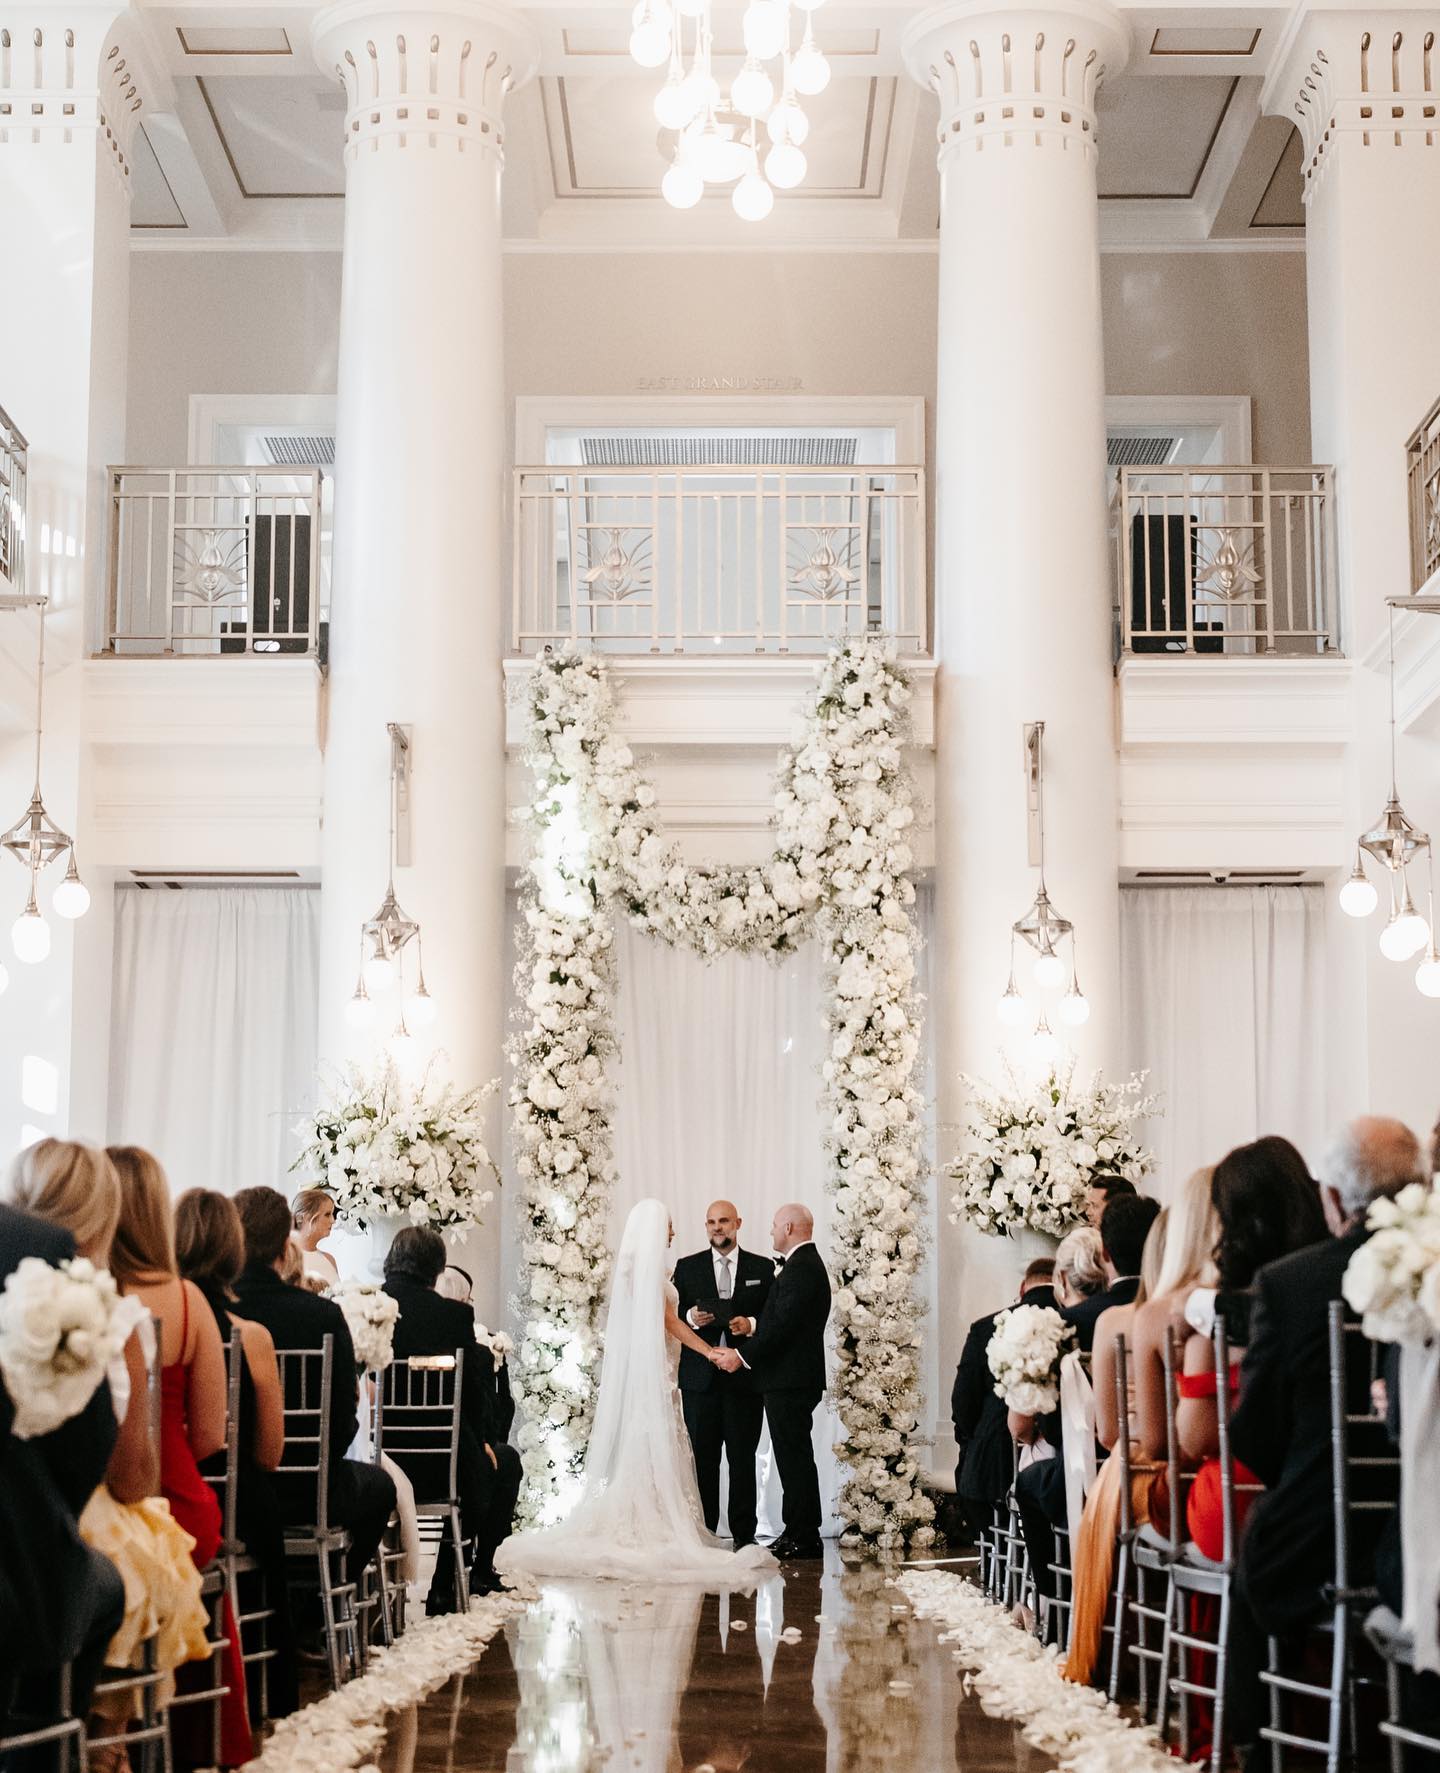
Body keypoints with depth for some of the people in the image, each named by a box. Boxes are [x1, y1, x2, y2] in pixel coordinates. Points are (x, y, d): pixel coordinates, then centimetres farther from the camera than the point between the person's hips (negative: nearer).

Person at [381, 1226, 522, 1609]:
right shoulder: (454, 1314, -12)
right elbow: (471, 1387, -5)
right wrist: (481, 1440, 14)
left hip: (378, 1458, 5)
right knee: (505, 1461, 27)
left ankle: (446, 1585, 33)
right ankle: (478, 1572, 30)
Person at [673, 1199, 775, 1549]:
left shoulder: (762, 1268, 9)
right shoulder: (687, 1268, 10)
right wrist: (691, 1318, -13)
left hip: (744, 1376, 0)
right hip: (700, 1377, 1)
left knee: (743, 1458, 2)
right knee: (702, 1458, 2)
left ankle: (744, 1533, 6)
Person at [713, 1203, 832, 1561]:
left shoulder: (801, 1268, -16)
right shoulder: (806, 1264, 17)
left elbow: (783, 1326, -22)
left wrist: (741, 1355, -18)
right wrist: (753, 1324, 9)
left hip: (790, 1382, -11)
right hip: (793, 1379, 11)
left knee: (794, 1457, -7)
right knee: (795, 1456, 12)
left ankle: (803, 1537, -3)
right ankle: (800, 1533, 17)